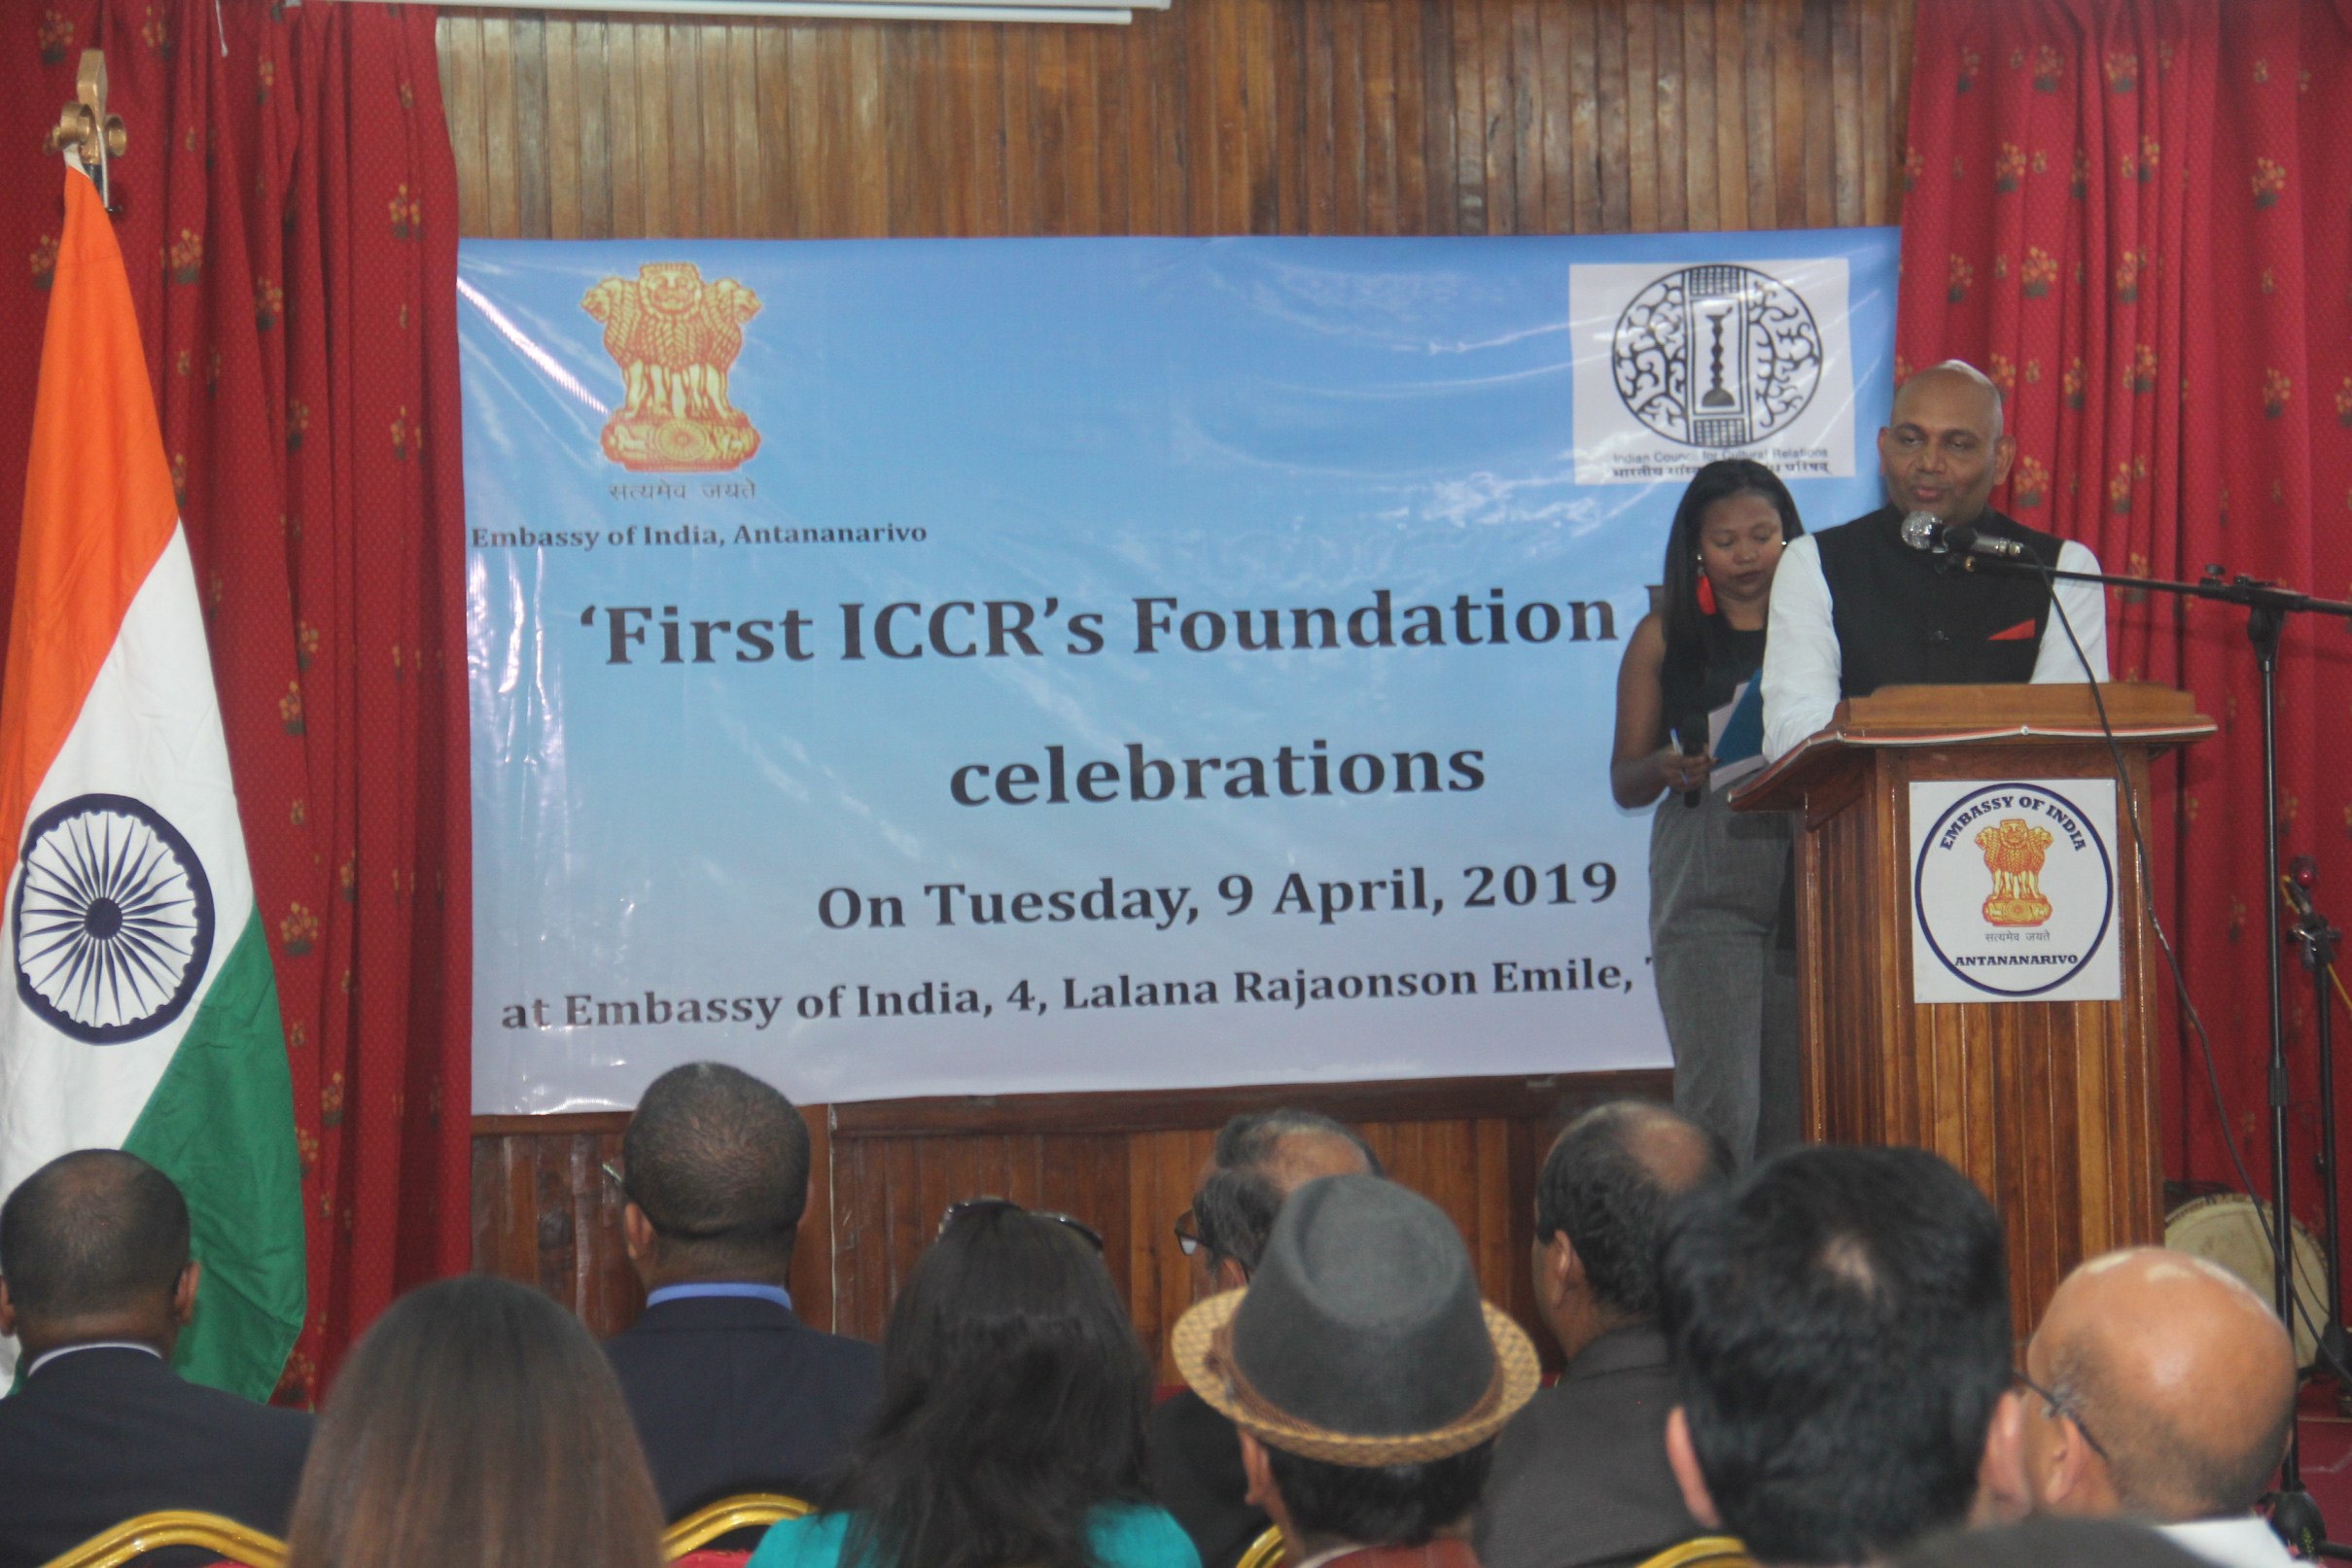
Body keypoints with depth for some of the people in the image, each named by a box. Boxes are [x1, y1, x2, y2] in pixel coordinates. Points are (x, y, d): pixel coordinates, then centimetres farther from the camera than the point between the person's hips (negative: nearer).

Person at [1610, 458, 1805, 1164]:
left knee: (1799, 1099, 2)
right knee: (1719, 1100, -10)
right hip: (1706, 885, -1)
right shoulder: (1665, 638, 10)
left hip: (1812, 875, 1)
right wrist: (1665, 770, -11)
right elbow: (1624, 781, 10)